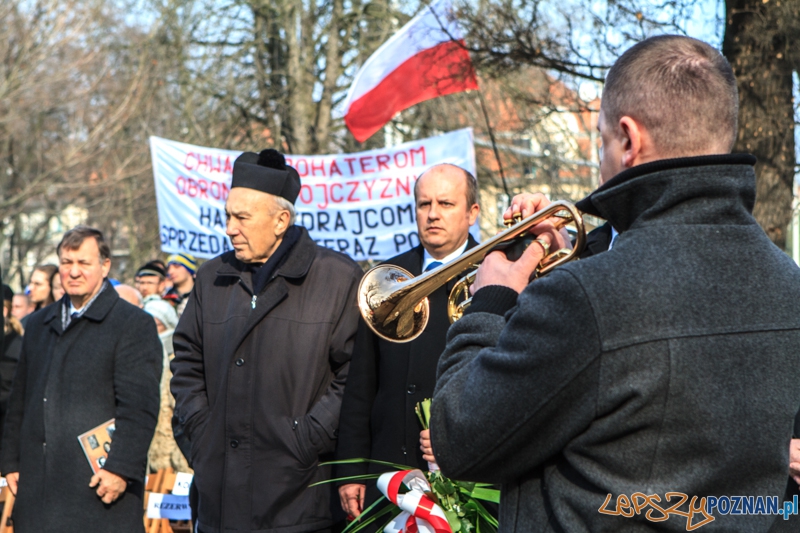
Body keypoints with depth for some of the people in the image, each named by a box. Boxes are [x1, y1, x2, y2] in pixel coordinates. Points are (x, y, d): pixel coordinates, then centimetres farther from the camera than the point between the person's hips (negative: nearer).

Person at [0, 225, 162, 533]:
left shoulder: (134, 324, -2)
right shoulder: (39, 324, 20)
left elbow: (139, 409, -9)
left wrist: (120, 469, -15)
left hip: (100, 485, -6)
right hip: (37, 485, 6)